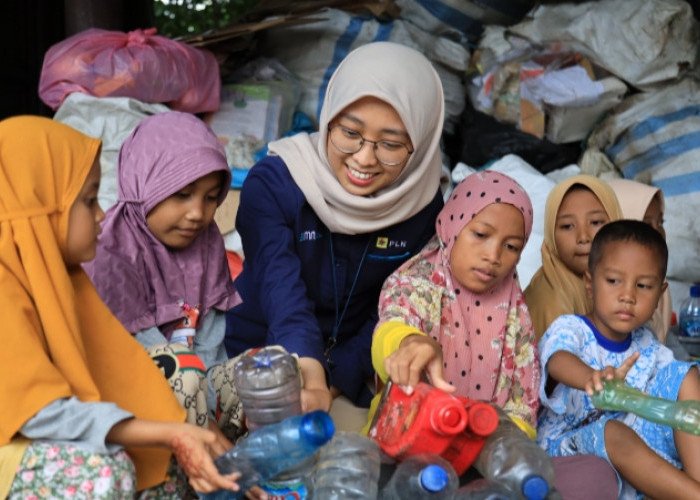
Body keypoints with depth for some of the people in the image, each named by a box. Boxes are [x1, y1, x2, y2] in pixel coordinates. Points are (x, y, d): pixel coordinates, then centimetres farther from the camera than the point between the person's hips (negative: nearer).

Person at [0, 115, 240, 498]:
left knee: (171, 458, -4)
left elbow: (116, 377, 0)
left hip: (43, 440, 8)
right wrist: (170, 434, -32)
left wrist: (177, 436, -11)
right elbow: (44, 412, -29)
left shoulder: (55, 271, 4)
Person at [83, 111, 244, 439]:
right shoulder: (112, 252, -19)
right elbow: (138, 343, -22)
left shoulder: (205, 238, 3)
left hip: (198, 371, 7)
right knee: (179, 364, -35)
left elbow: (211, 326, 0)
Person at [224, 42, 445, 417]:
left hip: (351, 372, 2)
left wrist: (335, 379, -18)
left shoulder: (424, 205, -11)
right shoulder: (273, 183, -20)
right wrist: (310, 380, -48)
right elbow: (282, 294, -32)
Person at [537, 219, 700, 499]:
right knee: (614, 431, -39)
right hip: (567, 443, -6)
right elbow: (558, 359, -39)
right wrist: (592, 378, -62)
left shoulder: (646, 345, 5)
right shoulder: (569, 329, -15)